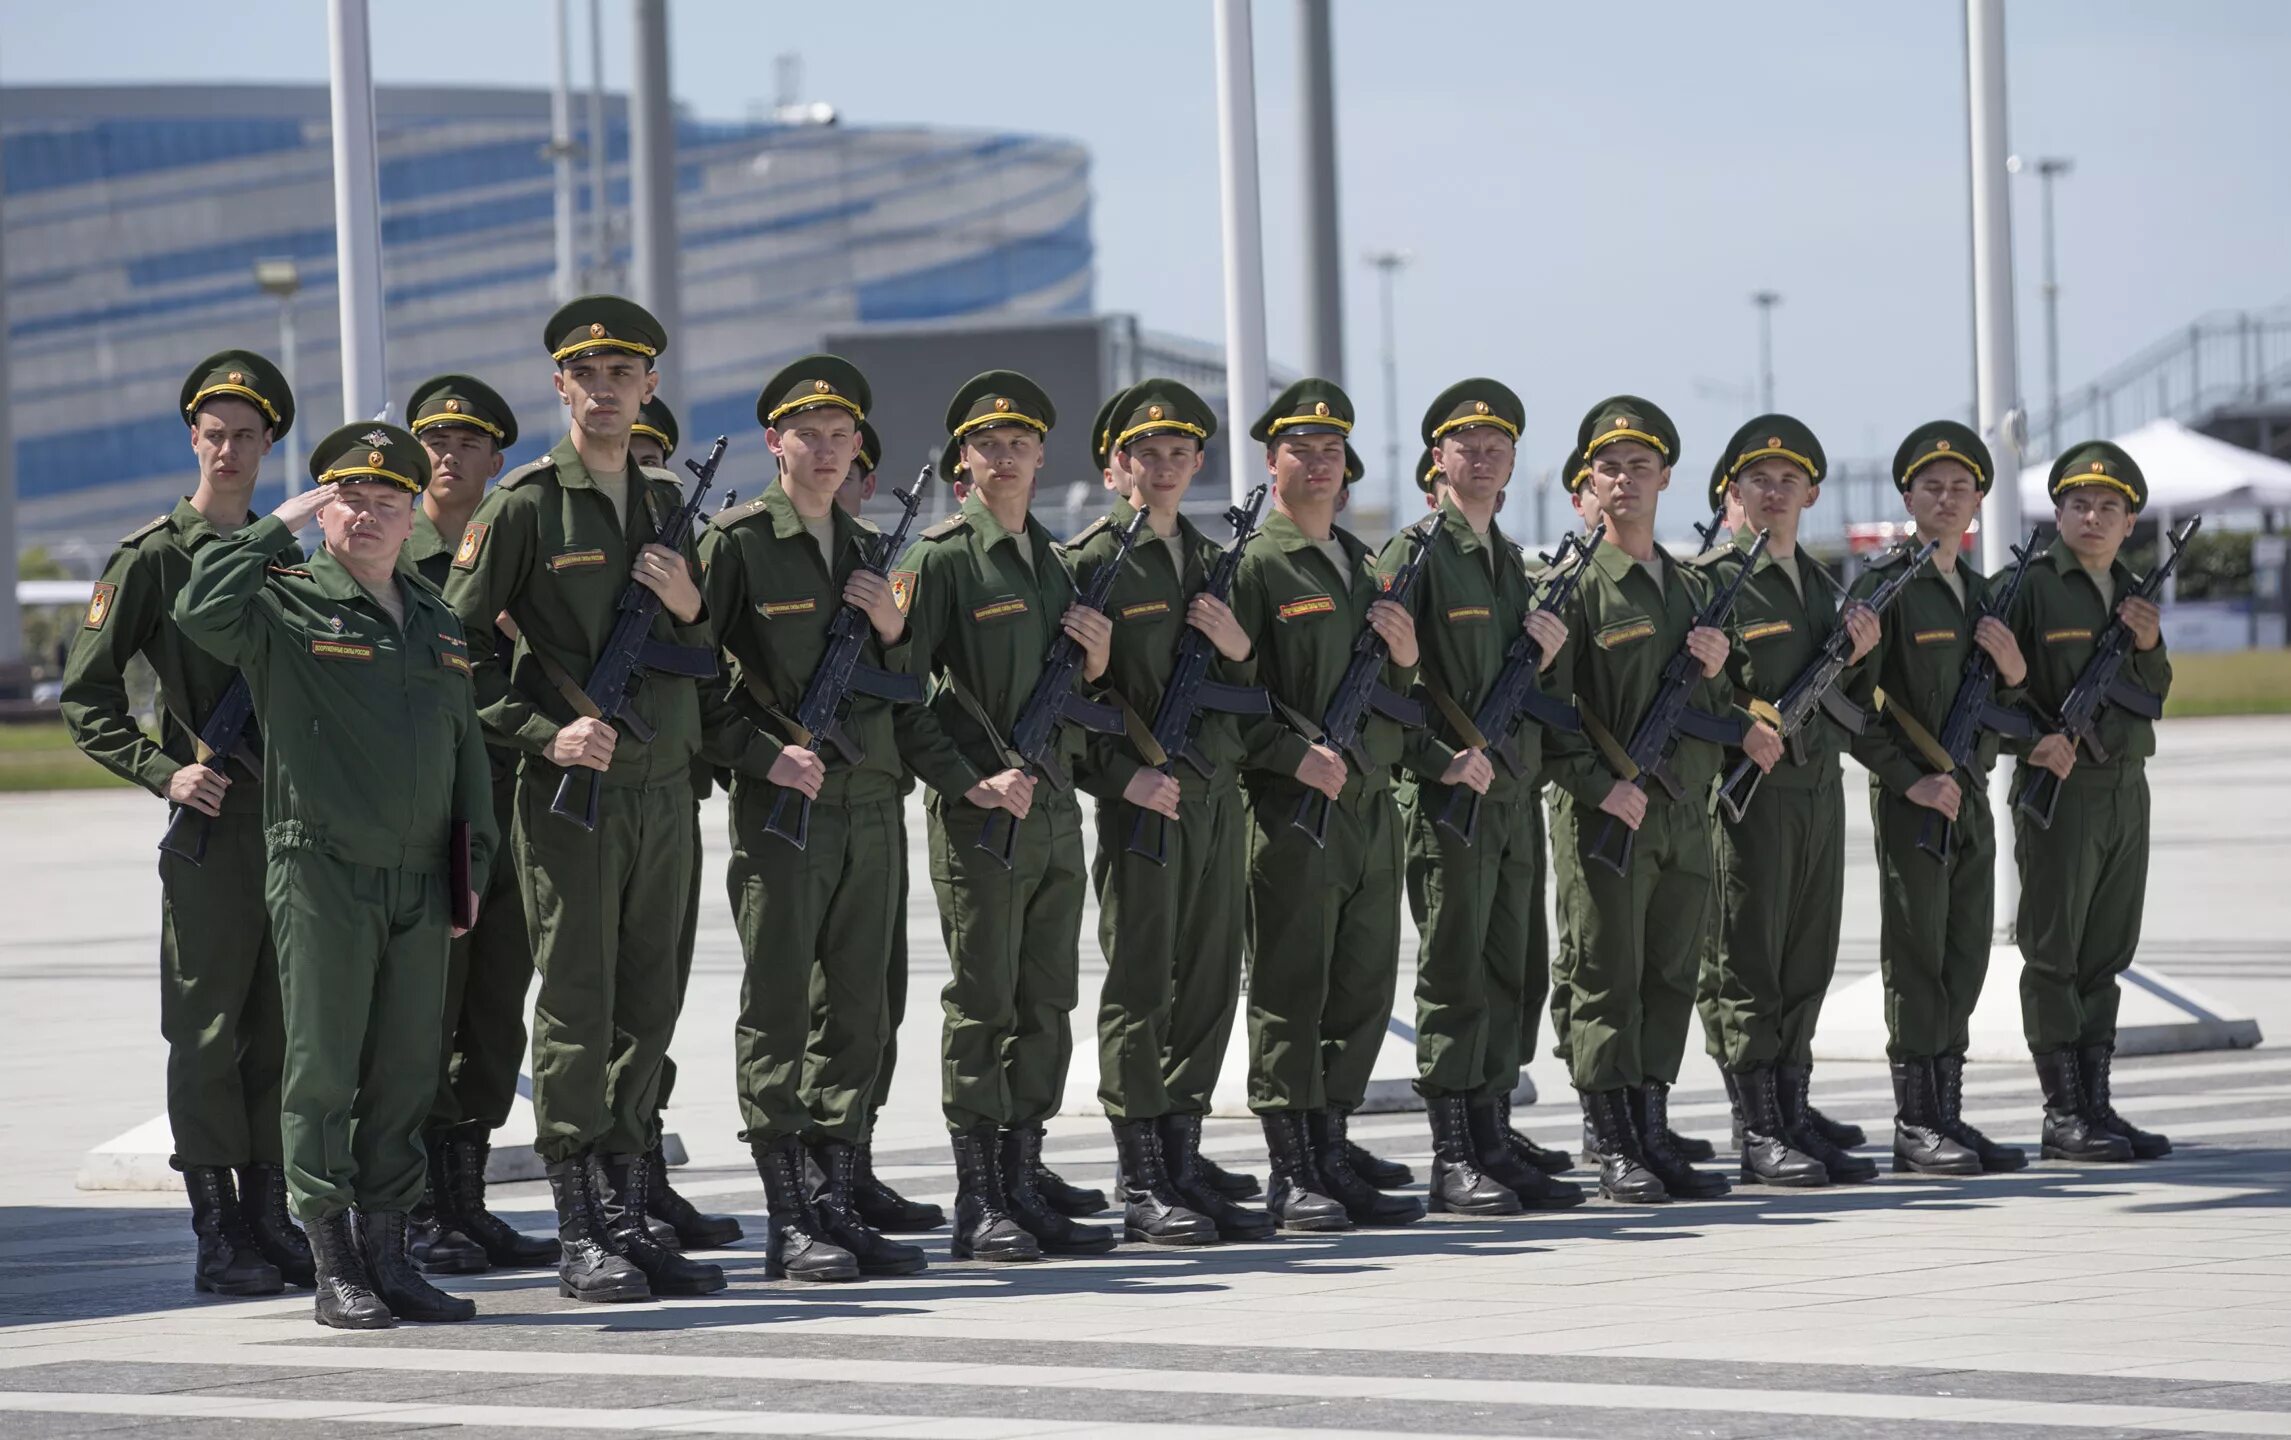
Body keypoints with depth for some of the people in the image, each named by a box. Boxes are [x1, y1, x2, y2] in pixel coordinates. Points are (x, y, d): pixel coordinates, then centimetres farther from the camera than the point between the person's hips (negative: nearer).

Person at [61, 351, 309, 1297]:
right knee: (207, 1032, -4)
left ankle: (271, 1218, 13)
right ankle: (218, 1238, -2)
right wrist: (164, 772, -12)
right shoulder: (153, 558, -2)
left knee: (279, 1031, 7)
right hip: (210, 826, -5)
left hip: (295, 820, 5)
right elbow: (84, 697, -2)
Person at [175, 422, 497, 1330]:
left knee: (406, 1076, 7)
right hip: (321, 876, -5)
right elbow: (203, 608, -23)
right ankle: (333, 1267, 1)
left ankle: (387, 1254, 14)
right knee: (323, 1075, -3)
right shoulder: (287, 607, -1)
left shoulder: (436, 621, 17)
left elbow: (467, 751, 21)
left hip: (420, 885, 5)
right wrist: (281, 525, -14)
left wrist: (471, 867, 15)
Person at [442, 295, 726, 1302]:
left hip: (663, 791, 6)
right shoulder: (525, 505, -5)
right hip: (569, 793, -6)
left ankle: (629, 1218, 13)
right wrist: (545, 731, -15)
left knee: (646, 1011, 8)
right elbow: (458, 643, -7)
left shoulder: (668, 503, 14)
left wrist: (691, 608, -2)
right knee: (576, 1010, -5)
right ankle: (579, 1235, -1)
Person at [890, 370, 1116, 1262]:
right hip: (979, 817, -7)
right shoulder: (941, 558, -6)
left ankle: (1025, 1181, 15)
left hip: (1056, 811, 7)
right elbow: (901, 694, -11)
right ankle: (979, 1205, -3)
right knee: (982, 1006, -5)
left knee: (1046, 1005, 8)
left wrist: (1095, 665, 1)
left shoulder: (1052, 560, 16)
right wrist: (972, 783, -17)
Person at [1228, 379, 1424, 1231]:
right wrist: (1296, 755, -20)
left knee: (1363, 991, 8)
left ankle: (1331, 1154, 15)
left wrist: (1404, 658, 3)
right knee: (1290, 992, -5)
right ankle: (1291, 1174, -3)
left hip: (1372, 803, 7)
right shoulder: (1251, 566, -5)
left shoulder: (1362, 563, 19)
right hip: (1291, 809, -7)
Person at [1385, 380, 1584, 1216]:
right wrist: (1443, 761, -20)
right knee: (1455, 974, -7)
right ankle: (1452, 1160, -5)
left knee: (1513, 973, 7)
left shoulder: (1511, 561, 18)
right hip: (1445, 797, -7)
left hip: (1515, 794, 7)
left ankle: (1493, 1140, 13)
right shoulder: (1413, 554, -6)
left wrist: (1548, 658, 3)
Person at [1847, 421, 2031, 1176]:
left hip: (1971, 795, 7)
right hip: (1910, 799, -7)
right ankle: (1915, 1125, -3)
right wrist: (1910, 779, -16)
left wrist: (2014, 674, -2)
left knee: (1964, 961, 7)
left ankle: (1949, 1114, 12)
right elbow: (1849, 699, -13)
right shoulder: (1884, 585, -8)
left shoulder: (1981, 591, 15)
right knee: (1916, 960, -5)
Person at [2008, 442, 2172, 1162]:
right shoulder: (2030, 585, -7)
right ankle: (2063, 1116, -3)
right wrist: (2035, 739, -22)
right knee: (2053, 953, -4)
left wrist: (2149, 646, -2)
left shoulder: (2133, 592, 14)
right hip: (2058, 783, -7)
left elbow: (2155, 695, 17)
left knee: (2105, 954, 10)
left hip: (2126, 788, 7)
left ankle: (2096, 1104, 14)